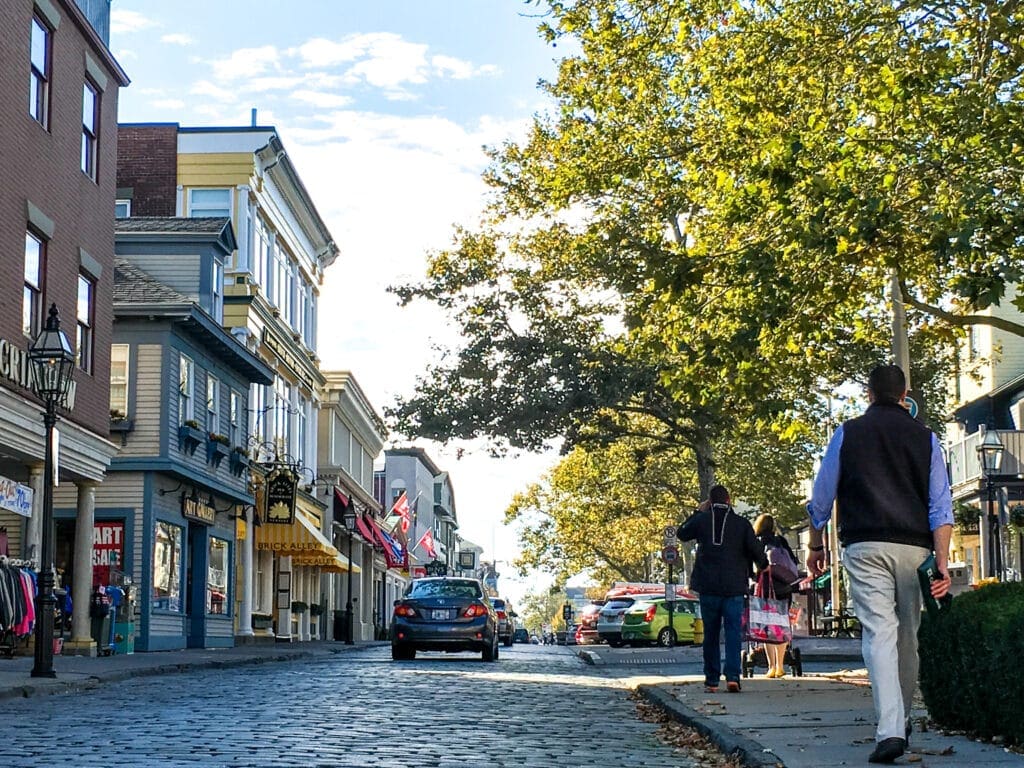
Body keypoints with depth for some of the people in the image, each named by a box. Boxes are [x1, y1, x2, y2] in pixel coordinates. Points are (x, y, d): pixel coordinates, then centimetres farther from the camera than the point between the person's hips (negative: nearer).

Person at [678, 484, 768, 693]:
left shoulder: (702, 520, 2)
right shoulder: (741, 523, -1)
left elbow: (682, 533, 20)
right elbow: (755, 549, -2)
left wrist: (698, 512, 25)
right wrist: (763, 565, 19)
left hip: (708, 587, 1)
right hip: (734, 587, -1)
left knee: (711, 634, 9)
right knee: (733, 632, -1)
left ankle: (712, 680, 9)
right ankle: (732, 676, -15)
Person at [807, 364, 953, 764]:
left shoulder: (848, 434, 6)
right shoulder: (925, 437, 9)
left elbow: (821, 497, 9)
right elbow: (940, 505, 2)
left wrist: (815, 544, 22)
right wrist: (942, 560, -1)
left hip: (865, 546, -2)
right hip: (914, 547, 2)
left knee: (878, 633, -8)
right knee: (907, 635, 14)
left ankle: (890, 729, -21)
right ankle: (901, 720, 28)